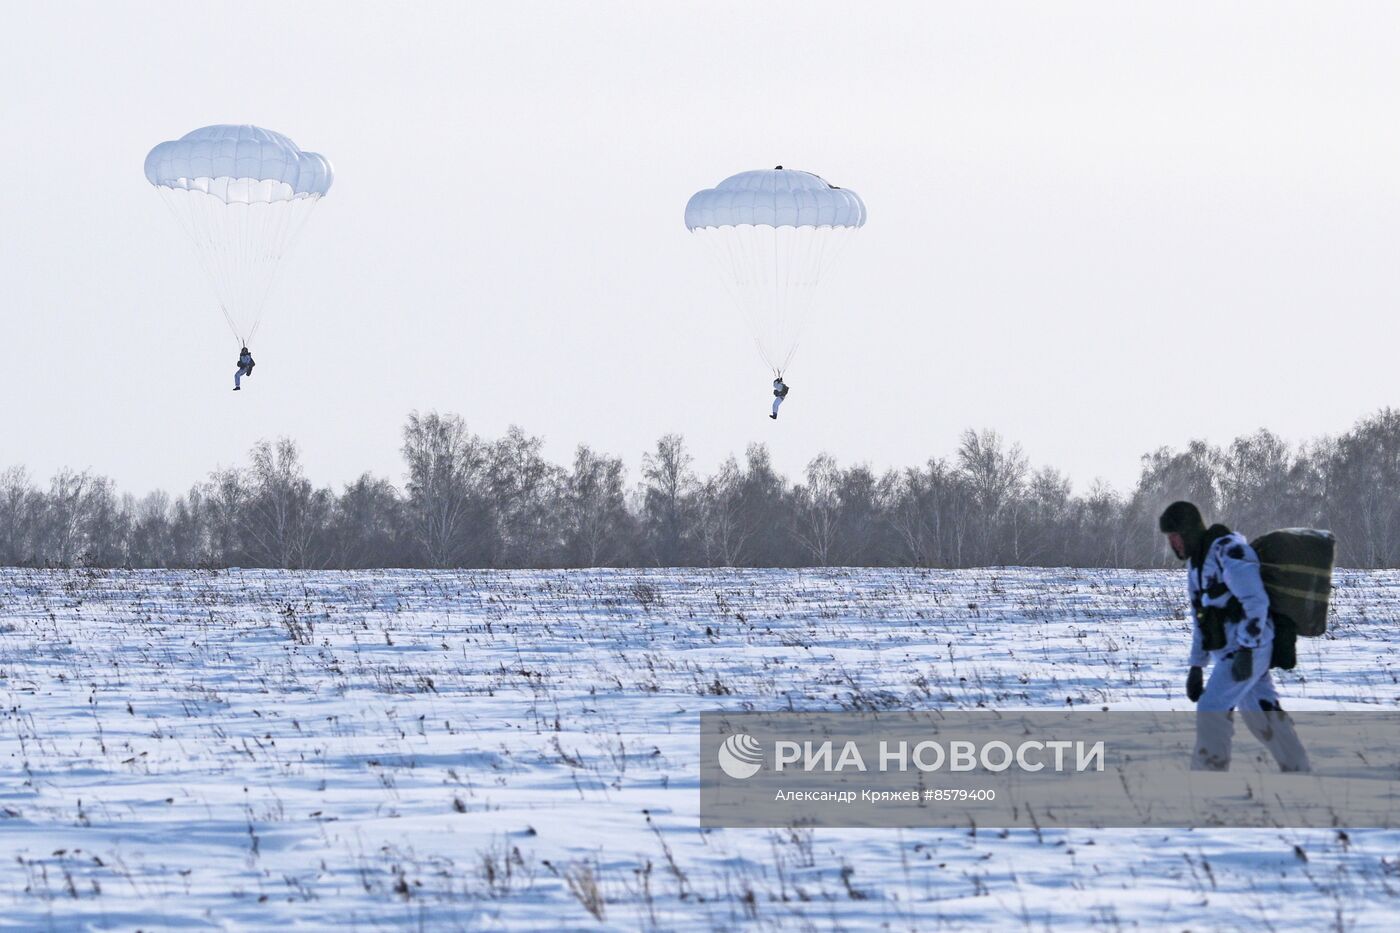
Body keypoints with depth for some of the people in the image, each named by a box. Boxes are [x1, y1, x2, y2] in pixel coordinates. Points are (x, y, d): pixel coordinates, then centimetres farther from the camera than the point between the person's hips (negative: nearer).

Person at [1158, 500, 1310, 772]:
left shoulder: (1229, 551, -16)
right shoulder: (1198, 561, 15)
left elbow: (1256, 602, -24)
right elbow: (1201, 618, 21)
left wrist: (1245, 652, -28)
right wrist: (1196, 667, 17)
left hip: (1249, 649, -10)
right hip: (1229, 652, 10)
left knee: (1212, 710, -14)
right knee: (1261, 716, 16)